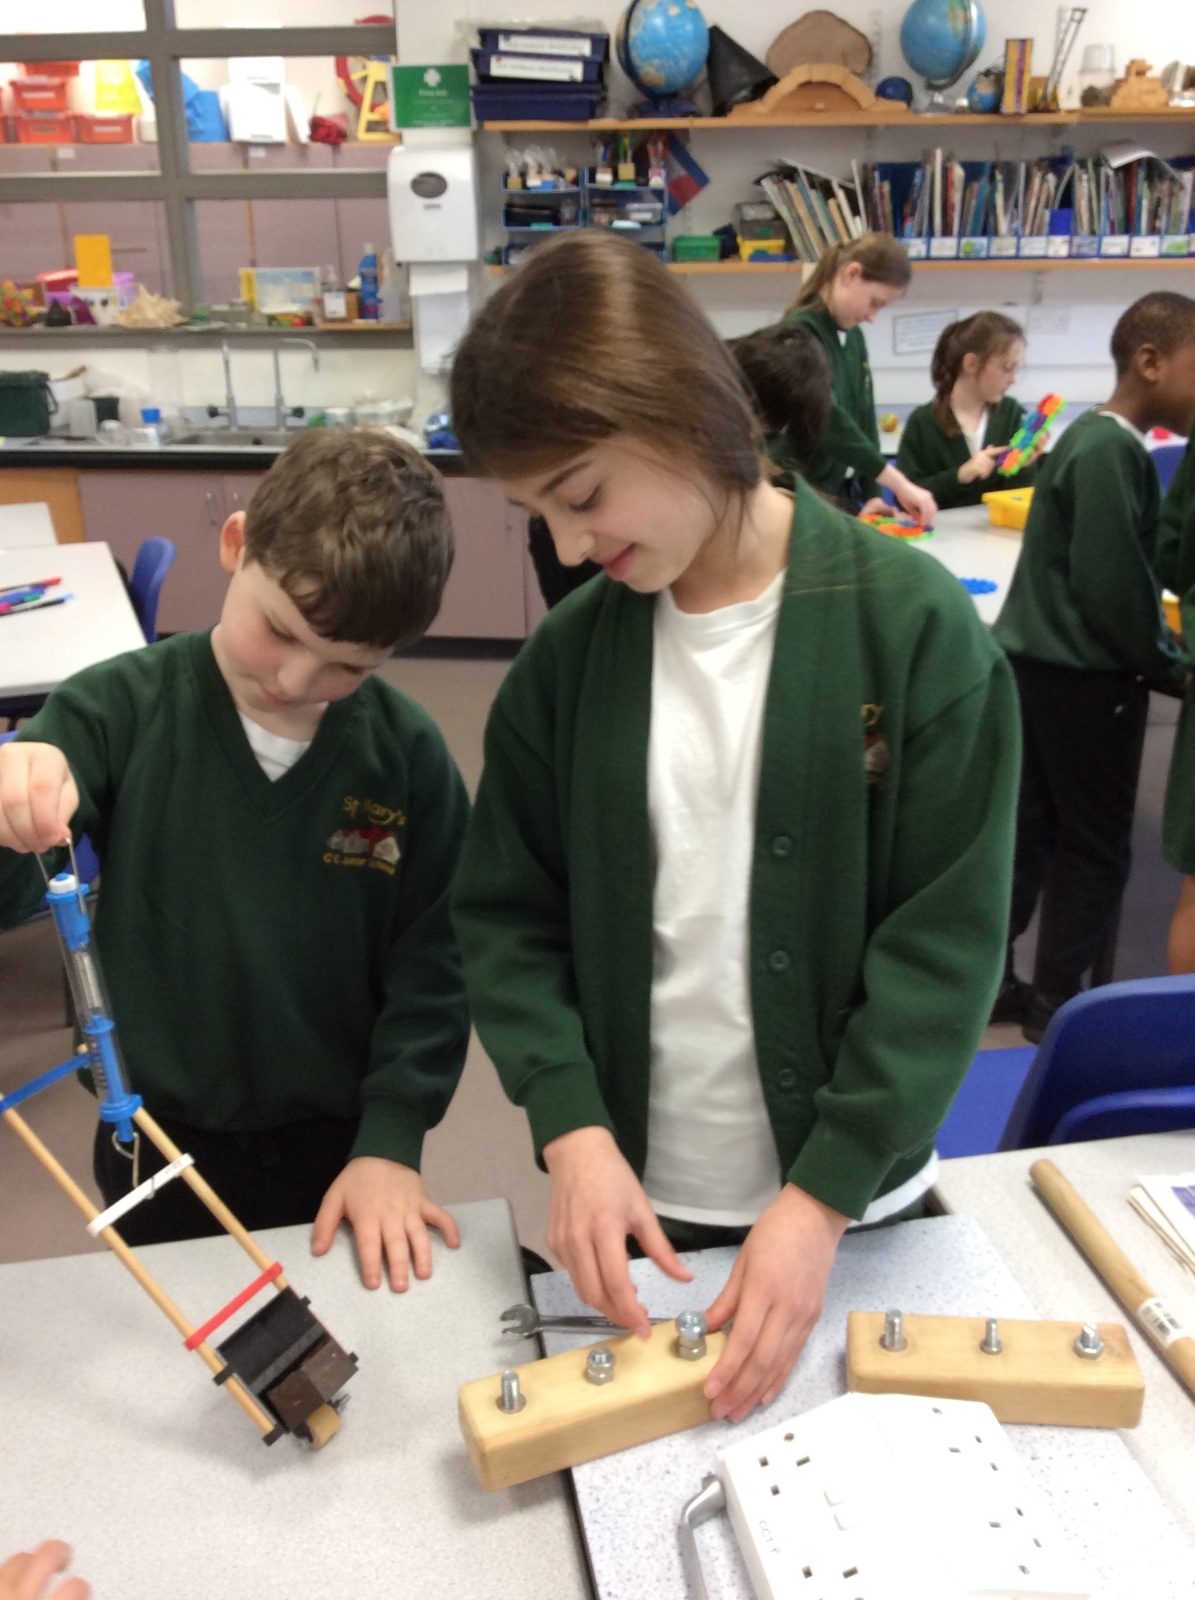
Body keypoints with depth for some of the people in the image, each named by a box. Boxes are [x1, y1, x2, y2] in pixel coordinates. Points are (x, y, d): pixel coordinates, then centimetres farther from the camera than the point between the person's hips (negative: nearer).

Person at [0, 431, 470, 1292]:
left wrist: (391, 1140, -12)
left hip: (342, 1147, 0)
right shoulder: (120, 708, -15)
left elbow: (432, 964, -8)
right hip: (160, 1150, 1)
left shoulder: (407, 752, -14)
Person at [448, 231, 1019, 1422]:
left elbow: (948, 941, -14)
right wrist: (571, 1130, -14)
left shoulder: (912, 625, -15)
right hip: (636, 1194, 3)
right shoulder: (569, 655, -5)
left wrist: (824, 1196, -18)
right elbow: (505, 914, -1)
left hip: (850, 1197, -2)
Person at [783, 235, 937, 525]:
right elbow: (829, 421, -28)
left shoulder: (853, 337, 11)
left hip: (844, 494, 8)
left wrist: (871, 494, -1)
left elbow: (863, 417, 11)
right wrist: (899, 484, -31)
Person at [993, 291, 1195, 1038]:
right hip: (1083, 675, -9)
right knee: (1096, 846, 4)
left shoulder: (1093, 438, 12)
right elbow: (1112, 585, -20)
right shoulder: (1111, 450, -18)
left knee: (1031, 830, 15)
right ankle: (1057, 1000, 16)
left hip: (1045, 664, 9)